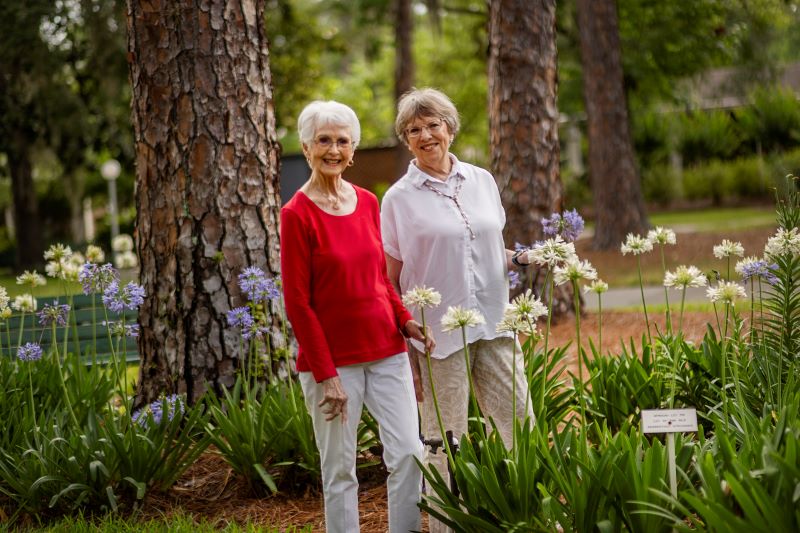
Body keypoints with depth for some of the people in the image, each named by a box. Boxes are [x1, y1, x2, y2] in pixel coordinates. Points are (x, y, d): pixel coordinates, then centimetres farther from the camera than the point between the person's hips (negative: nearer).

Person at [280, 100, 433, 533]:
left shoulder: (367, 202, 7)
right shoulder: (297, 214, -9)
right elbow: (298, 303, -10)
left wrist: (405, 320, -1)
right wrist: (325, 375, -12)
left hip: (386, 350, 5)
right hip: (332, 358, -5)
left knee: (409, 453, 1)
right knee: (339, 469, 3)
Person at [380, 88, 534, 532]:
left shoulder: (482, 181, 9)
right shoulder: (399, 199, -2)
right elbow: (391, 278, 0)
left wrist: (520, 259, 0)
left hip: (493, 324, 4)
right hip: (439, 331, -4)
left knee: (522, 425, 3)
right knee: (446, 442, 2)